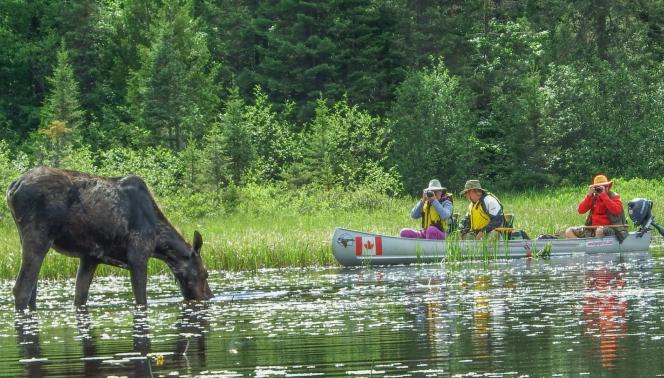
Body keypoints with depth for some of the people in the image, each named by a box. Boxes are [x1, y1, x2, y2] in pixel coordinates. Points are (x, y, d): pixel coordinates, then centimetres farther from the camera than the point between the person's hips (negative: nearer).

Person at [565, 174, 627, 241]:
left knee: (599, 231, -42)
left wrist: (604, 195, -18)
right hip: (592, 228, 6)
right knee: (569, 232, -8)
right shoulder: (593, 197, 12)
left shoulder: (614, 196, -1)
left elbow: (616, 210, -22)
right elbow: (581, 210, 2)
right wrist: (589, 195, -8)